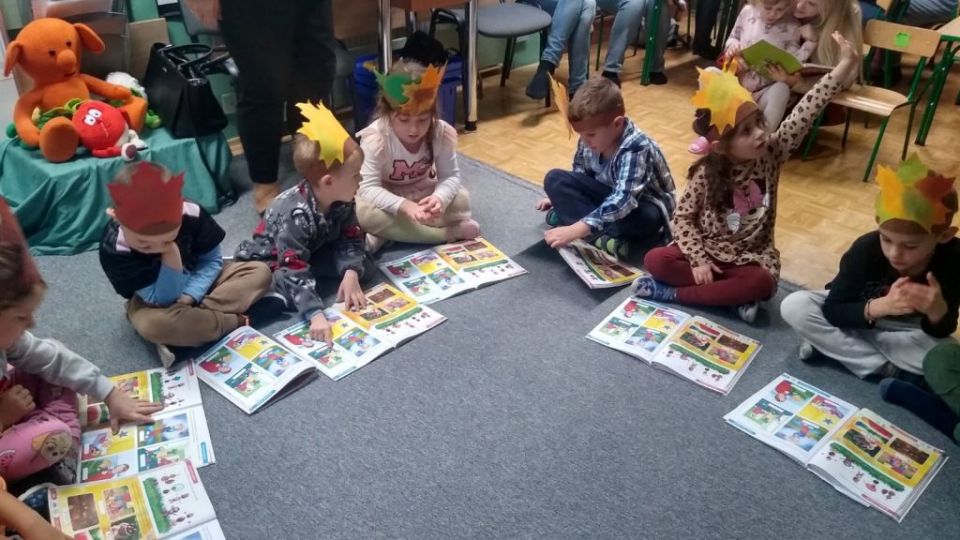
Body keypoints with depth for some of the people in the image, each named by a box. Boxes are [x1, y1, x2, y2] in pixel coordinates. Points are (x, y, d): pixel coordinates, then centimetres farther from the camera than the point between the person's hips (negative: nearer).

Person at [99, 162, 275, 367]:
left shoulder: (191, 215, -24)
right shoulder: (114, 249, -30)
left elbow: (212, 260, -10)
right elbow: (164, 299, -27)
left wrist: (188, 298, -25)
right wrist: (171, 254, -41)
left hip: (198, 284, 4)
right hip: (154, 299, -4)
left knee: (260, 272, -17)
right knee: (154, 324, -40)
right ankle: (239, 320, -21)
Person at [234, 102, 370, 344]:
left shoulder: (342, 200, -19)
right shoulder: (295, 214, -39)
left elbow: (351, 239, -13)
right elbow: (294, 271, -43)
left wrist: (351, 273, -32)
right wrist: (316, 315, -53)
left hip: (312, 250, 6)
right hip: (269, 260, -5)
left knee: (363, 265, -12)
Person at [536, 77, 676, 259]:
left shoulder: (637, 148, -33)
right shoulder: (590, 140, -13)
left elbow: (623, 201, -46)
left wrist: (576, 229, -54)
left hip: (643, 207, -6)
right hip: (610, 196, 6)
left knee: (647, 218, -41)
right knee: (554, 179, -14)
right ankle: (605, 238, -30)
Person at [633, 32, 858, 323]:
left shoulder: (771, 152, -10)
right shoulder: (706, 173, -13)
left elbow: (804, 114, -18)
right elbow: (683, 217, -8)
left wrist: (846, 65, -26)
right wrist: (698, 260, -20)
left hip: (750, 257, 1)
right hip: (708, 250, 0)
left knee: (763, 282, -32)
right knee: (655, 260, -22)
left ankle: (673, 293, -22)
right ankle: (735, 295, -21)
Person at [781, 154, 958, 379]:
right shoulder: (866, 248, -29)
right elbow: (832, 310, -27)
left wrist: (937, 312, -41)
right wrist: (881, 306, -44)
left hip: (906, 330, 0)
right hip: (859, 313, 0)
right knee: (794, 306, -26)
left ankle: (832, 343, -20)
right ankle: (888, 368, -21)